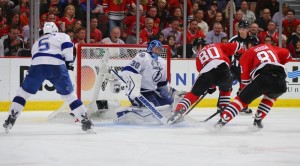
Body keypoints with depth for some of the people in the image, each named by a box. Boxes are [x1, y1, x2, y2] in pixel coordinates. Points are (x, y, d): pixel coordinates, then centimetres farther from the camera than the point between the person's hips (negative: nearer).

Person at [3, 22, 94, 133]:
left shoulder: (37, 43, 37)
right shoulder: (62, 36, 22)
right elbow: (67, 46, 2)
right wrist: (69, 61, 12)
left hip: (37, 65, 2)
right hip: (57, 66, -2)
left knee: (23, 92, 16)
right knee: (69, 95, 9)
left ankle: (10, 120, 8)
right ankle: (85, 121, 7)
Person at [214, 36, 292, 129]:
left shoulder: (248, 53, 20)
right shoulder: (270, 47, 31)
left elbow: (245, 76, 15)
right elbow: (286, 54, 30)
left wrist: (242, 90, 25)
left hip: (263, 77, -3)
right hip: (280, 81, 4)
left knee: (242, 99, 8)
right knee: (271, 96, 36)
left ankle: (222, 121, -3)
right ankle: (258, 120, 25)